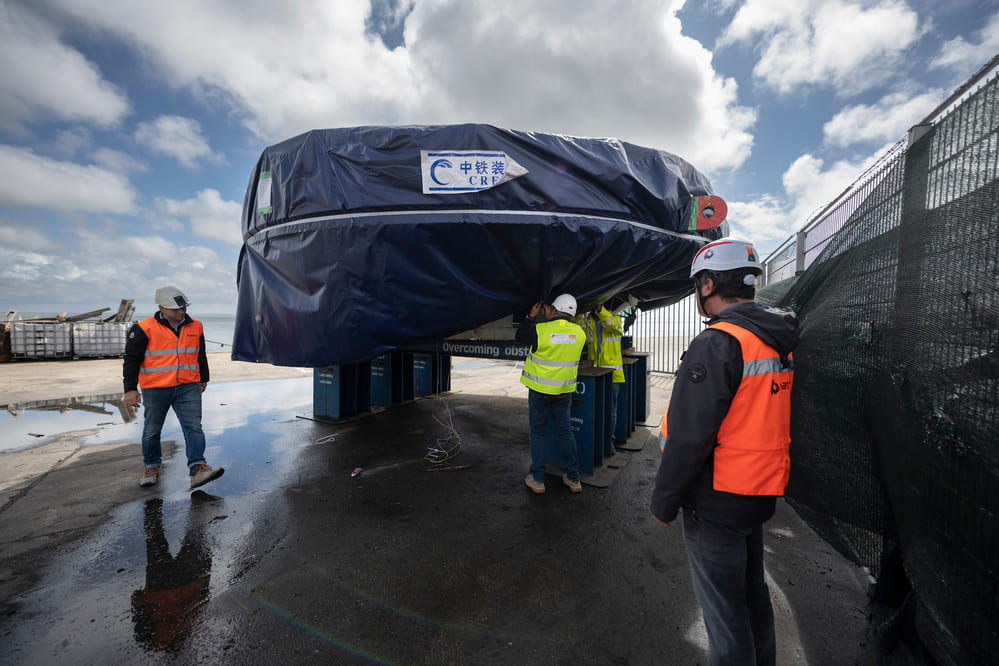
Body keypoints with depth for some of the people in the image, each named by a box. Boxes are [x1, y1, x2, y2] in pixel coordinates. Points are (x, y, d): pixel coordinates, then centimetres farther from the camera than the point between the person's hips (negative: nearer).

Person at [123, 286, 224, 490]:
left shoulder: (195, 327, 6)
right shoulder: (145, 329, -7)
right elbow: (131, 360, -3)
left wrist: (203, 379, 25)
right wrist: (130, 389, -7)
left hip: (188, 388, 2)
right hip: (155, 389, -2)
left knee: (194, 426, -7)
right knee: (152, 430, 14)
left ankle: (198, 469, -10)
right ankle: (151, 467, 34)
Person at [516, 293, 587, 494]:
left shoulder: (540, 330, -18)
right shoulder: (579, 332, -6)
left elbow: (519, 336, 0)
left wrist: (531, 316, 8)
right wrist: (552, 319, 13)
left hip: (540, 389, -3)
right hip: (564, 391, 4)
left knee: (538, 432, 10)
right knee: (565, 431, 16)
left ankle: (538, 480, 19)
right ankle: (574, 479, 24)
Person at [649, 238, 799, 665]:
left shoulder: (718, 341, -23)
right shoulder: (775, 341, 6)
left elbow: (690, 435, -24)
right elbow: (760, 420, 13)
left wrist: (663, 502, -13)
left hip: (718, 501, -9)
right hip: (761, 494, 9)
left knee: (723, 607, 9)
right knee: (752, 592, 26)